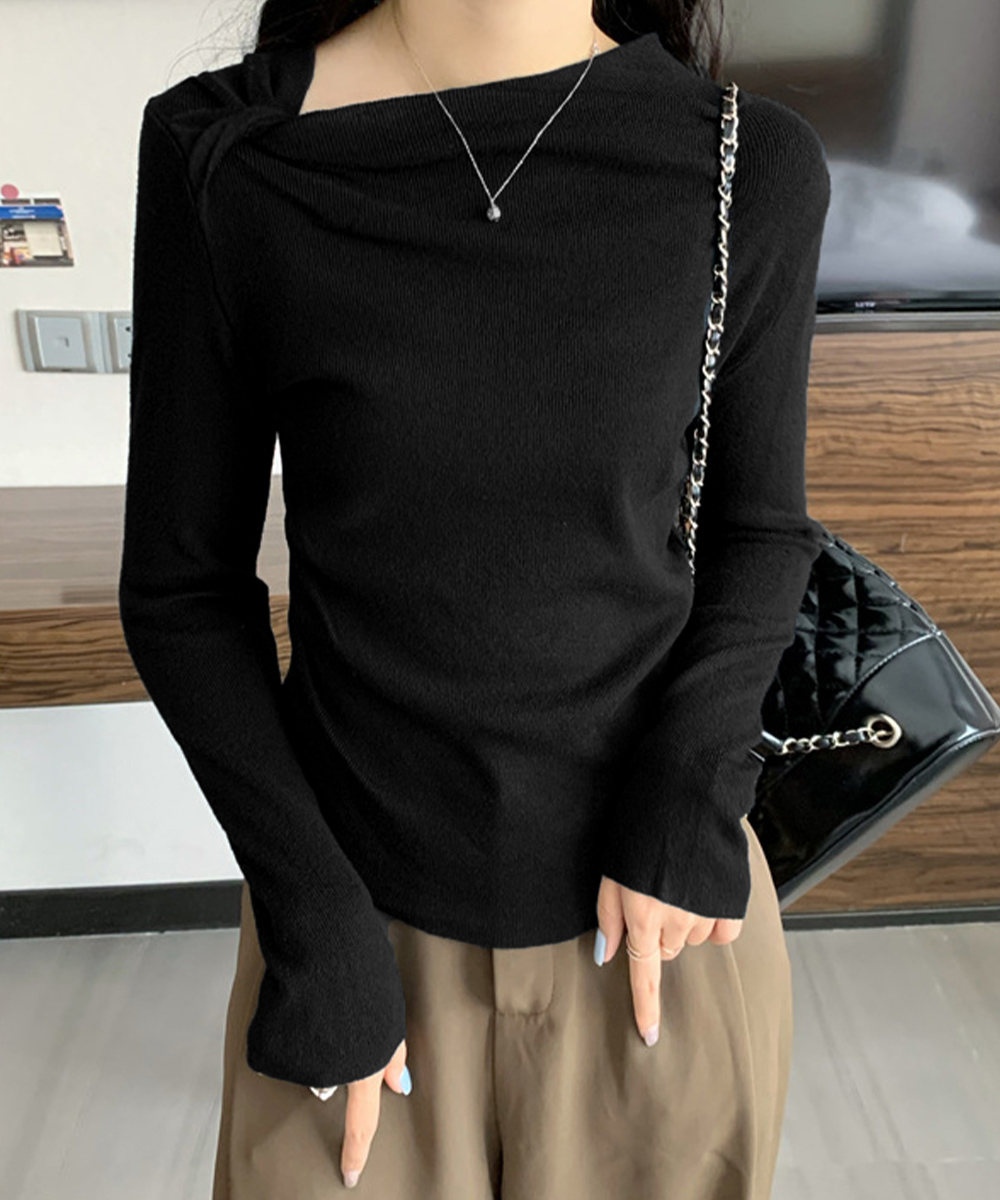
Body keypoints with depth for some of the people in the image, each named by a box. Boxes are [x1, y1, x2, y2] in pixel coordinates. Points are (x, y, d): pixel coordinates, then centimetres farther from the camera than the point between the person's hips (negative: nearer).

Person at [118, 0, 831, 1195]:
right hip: (362, 901, 0)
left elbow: (759, 528, 2)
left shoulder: (753, 164, -8)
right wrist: (317, 928, -11)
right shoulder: (222, 150, -11)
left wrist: (687, 796, -13)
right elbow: (181, 582, -7)